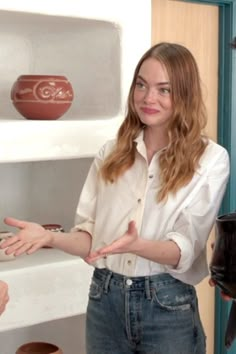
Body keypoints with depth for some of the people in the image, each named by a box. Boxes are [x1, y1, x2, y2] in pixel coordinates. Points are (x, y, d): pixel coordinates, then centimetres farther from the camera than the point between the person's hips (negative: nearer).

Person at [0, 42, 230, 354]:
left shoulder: (211, 158, -7)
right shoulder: (111, 153, 3)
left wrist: (136, 245, -32)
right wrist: (50, 237, -16)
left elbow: (185, 249, -14)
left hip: (167, 305, -3)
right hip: (105, 299, 3)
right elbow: (89, 236, 3)